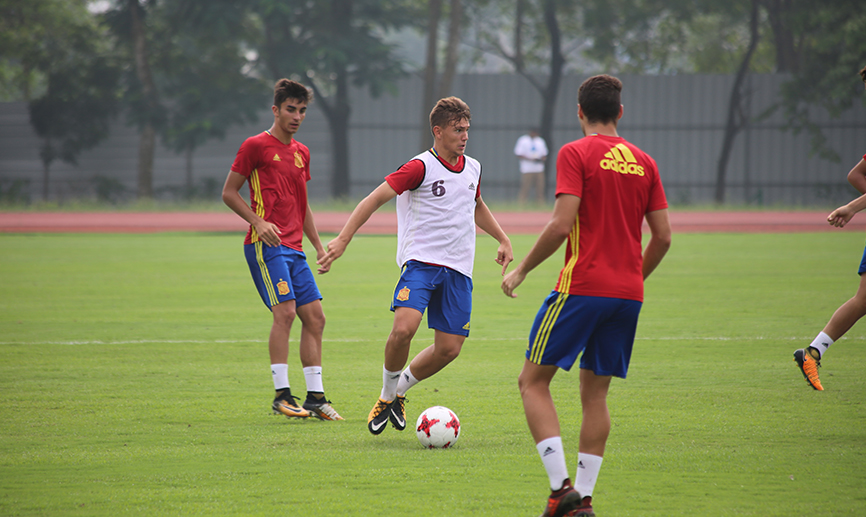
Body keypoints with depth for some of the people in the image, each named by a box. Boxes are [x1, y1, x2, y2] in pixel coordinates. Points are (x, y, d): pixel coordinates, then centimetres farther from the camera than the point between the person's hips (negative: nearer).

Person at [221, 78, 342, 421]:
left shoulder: (301, 152, 19)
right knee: (285, 311, -18)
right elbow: (229, 192, -2)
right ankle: (282, 395, -16)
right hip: (266, 246, -8)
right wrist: (258, 222, -16)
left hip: (294, 248, 8)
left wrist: (319, 246, 20)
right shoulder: (256, 146, -3)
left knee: (315, 317, 3)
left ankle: (315, 397, 7)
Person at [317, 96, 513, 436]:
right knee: (404, 328, -26)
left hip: (458, 268, 6)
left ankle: (399, 390, 22)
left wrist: (503, 240, 30)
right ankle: (387, 394, -1)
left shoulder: (473, 169, 13)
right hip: (420, 261, -6)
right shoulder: (421, 167, -8)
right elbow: (375, 199, -13)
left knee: (449, 348, -3)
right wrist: (343, 238, -22)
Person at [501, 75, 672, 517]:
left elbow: (561, 225, -15)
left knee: (533, 381, 3)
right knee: (595, 392, 13)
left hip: (581, 286, -6)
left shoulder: (575, 153, -6)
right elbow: (662, 236, 10)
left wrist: (521, 270, -3)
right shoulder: (643, 162, 11)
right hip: (628, 295, 6)